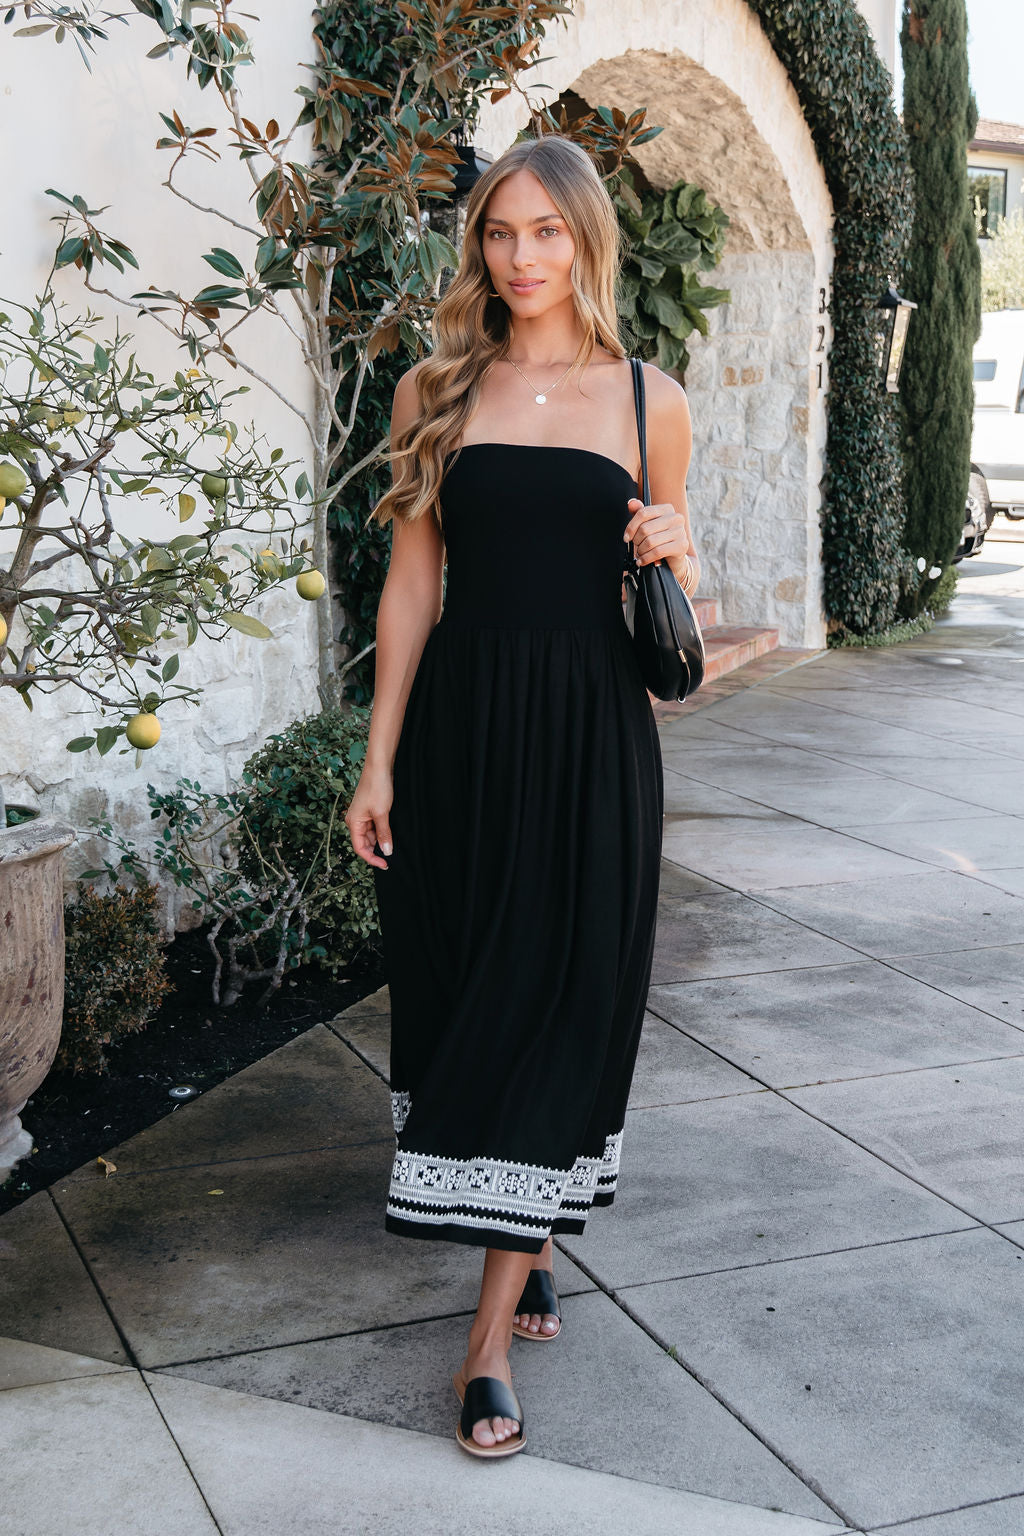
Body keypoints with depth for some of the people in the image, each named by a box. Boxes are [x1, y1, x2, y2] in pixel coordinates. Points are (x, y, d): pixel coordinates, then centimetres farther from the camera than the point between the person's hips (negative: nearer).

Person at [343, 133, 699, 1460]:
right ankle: (527, 1247, 30)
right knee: (462, 988, 7)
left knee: (560, 998, -2)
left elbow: (665, 600, 13)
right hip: (460, 723, 1)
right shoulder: (436, 392, 6)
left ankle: (494, 1330, 5)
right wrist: (378, 763, 1)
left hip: (589, 732, -1)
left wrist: (678, 561, -11)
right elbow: (412, 583, 6)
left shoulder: (648, 400, 5)